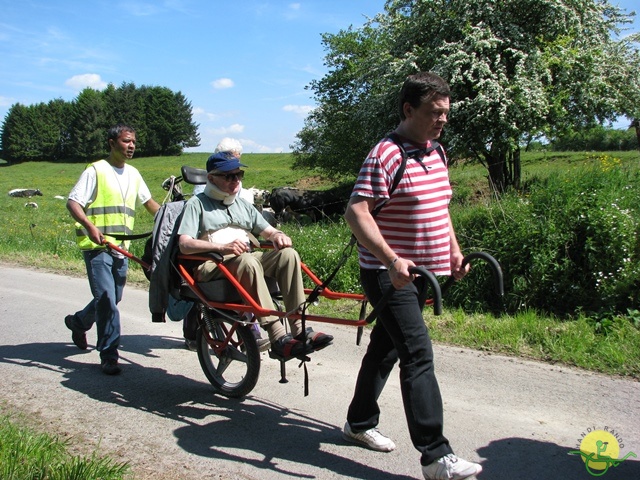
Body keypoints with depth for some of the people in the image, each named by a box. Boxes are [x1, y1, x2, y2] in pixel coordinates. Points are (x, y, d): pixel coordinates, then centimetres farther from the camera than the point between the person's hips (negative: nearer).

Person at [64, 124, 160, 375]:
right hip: (97, 246, -7)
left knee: (112, 299, 15)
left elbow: (149, 202, 23)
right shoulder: (96, 171, -5)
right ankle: (109, 356, -3)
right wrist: (90, 226, -27)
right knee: (106, 300, -12)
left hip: (122, 248, 7)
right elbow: (73, 202, -11)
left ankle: (77, 321, 42)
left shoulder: (133, 174, 15)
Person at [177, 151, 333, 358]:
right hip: (210, 266, -5)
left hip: (247, 260, 5)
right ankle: (278, 338, -40)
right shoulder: (198, 203, 7)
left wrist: (278, 236, -7)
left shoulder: (243, 204, 26)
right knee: (247, 261, -38)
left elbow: (269, 231, 19)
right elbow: (184, 244, -8)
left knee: (288, 254, -22)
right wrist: (222, 247, -24)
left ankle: (300, 330, -28)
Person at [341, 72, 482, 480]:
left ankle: (360, 423, 35)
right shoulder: (387, 155, -17)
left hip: (420, 272, 9)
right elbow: (357, 211, -25)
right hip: (389, 273, -9)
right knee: (419, 356, -12)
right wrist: (391, 259, -33)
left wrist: (454, 250, 16)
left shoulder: (436, 154, 12)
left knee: (385, 348, 18)